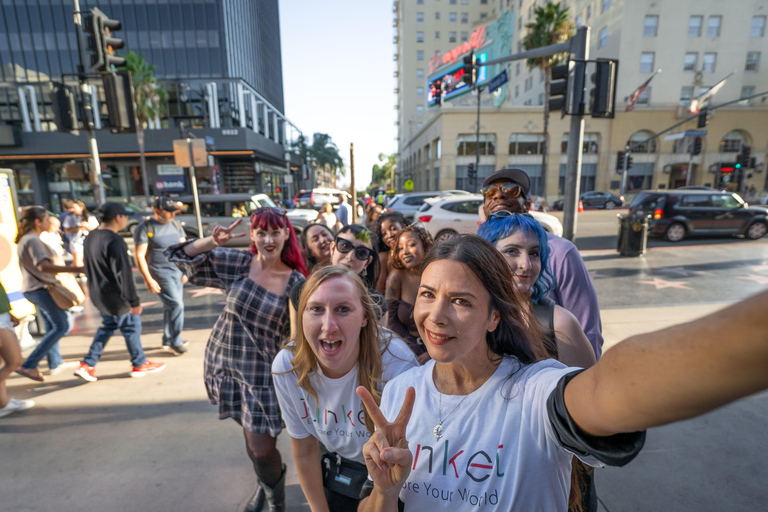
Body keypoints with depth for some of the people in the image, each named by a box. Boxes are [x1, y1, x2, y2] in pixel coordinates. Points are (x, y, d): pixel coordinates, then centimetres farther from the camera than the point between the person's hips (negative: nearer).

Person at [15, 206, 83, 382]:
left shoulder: (24, 239, 13)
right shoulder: (33, 240, -19)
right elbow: (44, 266, -34)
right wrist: (75, 269, -40)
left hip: (31, 289, 11)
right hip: (41, 289, -11)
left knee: (52, 325, 19)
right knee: (63, 326, -6)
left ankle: (55, 363, 30)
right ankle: (28, 366, -3)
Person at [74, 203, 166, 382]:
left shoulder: (90, 237, 7)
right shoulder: (114, 241, -24)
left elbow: (89, 269, 17)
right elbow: (123, 273, -25)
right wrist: (134, 301, -21)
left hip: (97, 294, 9)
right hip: (115, 296, -9)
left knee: (108, 325, 24)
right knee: (131, 327, 7)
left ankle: (87, 365, 24)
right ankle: (140, 364, 22)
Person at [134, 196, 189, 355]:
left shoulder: (176, 225, 11)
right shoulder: (145, 228, -7)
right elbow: (139, 256, -9)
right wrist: (148, 279, -13)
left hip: (177, 272, 6)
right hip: (160, 274, -6)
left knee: (171, 307, 11)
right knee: (176, 305, -13)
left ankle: (168, 341, 25)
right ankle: (176, 342, 1)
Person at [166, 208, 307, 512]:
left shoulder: (296, 281, -11)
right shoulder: (236, 263, -7)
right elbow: (179, 255, -7)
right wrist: (213, 241, -21)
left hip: (262, 372, -2)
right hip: (224, 362, 3)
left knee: (262, 451, 3)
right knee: (251, 436, 23)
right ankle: (265, 483, 53)